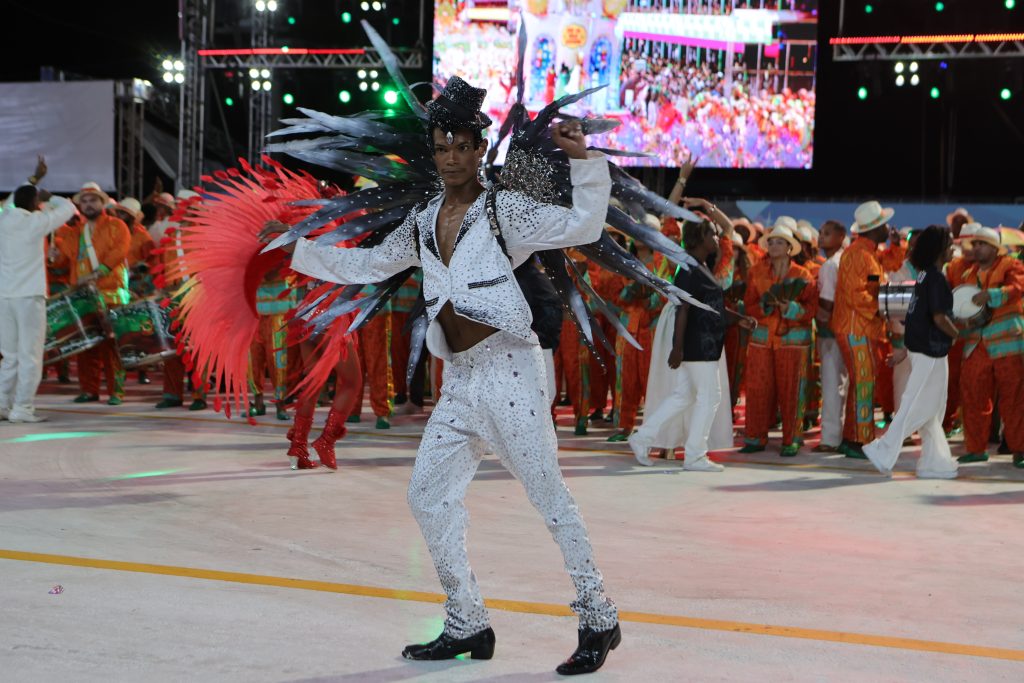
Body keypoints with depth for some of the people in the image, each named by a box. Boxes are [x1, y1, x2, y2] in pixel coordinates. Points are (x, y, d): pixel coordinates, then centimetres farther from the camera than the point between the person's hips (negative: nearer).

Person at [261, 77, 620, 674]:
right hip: (458, 380, 7)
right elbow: (366, 265, 26)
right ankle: (468, 625, 16)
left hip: (508, 368, -7)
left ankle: (599, 620, 0)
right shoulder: (423, 224, 15)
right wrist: (297, 249, 26)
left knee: (549, 493, -8)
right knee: (430, 496, 6)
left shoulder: (504, 209, -2)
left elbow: (582, 226, -11)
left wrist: (584, 160, -20)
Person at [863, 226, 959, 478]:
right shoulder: (936, 278, -17)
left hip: (920, 347, 9)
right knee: (918, 407, -3)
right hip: (931, 352, -9)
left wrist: (905, 349, 19)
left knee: (931, 409, 12)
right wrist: (957, 334, -5)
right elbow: (939, 318, -22)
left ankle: (936, 461, 16)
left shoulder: (924, 275, 11)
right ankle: (884, 452, -1)